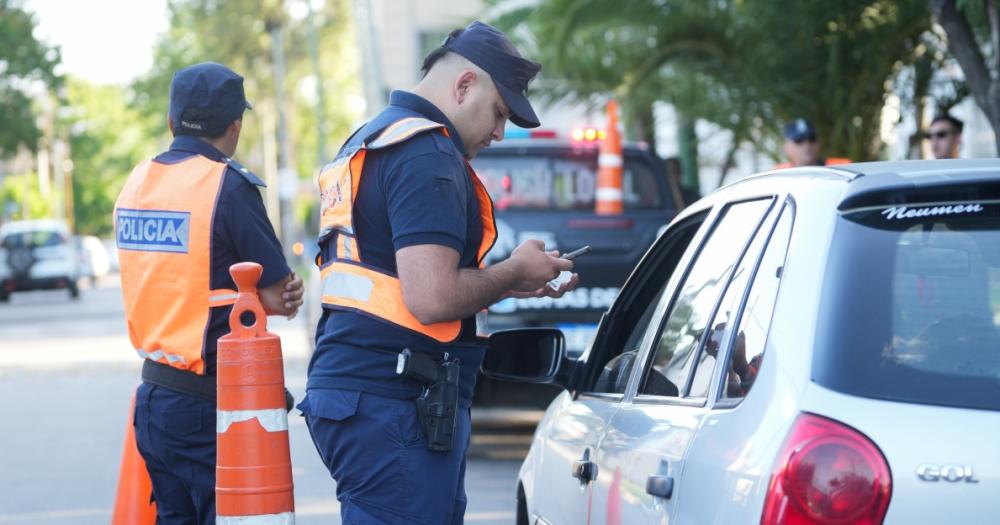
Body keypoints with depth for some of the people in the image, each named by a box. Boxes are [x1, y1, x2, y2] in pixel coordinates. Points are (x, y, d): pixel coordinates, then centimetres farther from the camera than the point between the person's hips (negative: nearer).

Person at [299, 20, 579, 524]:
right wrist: (514, 272, -6)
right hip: (390, 406, -10)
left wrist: (511, 283, 18)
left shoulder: (370, 141, 20)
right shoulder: (426, 153, -13)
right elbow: (432, 298, -23)